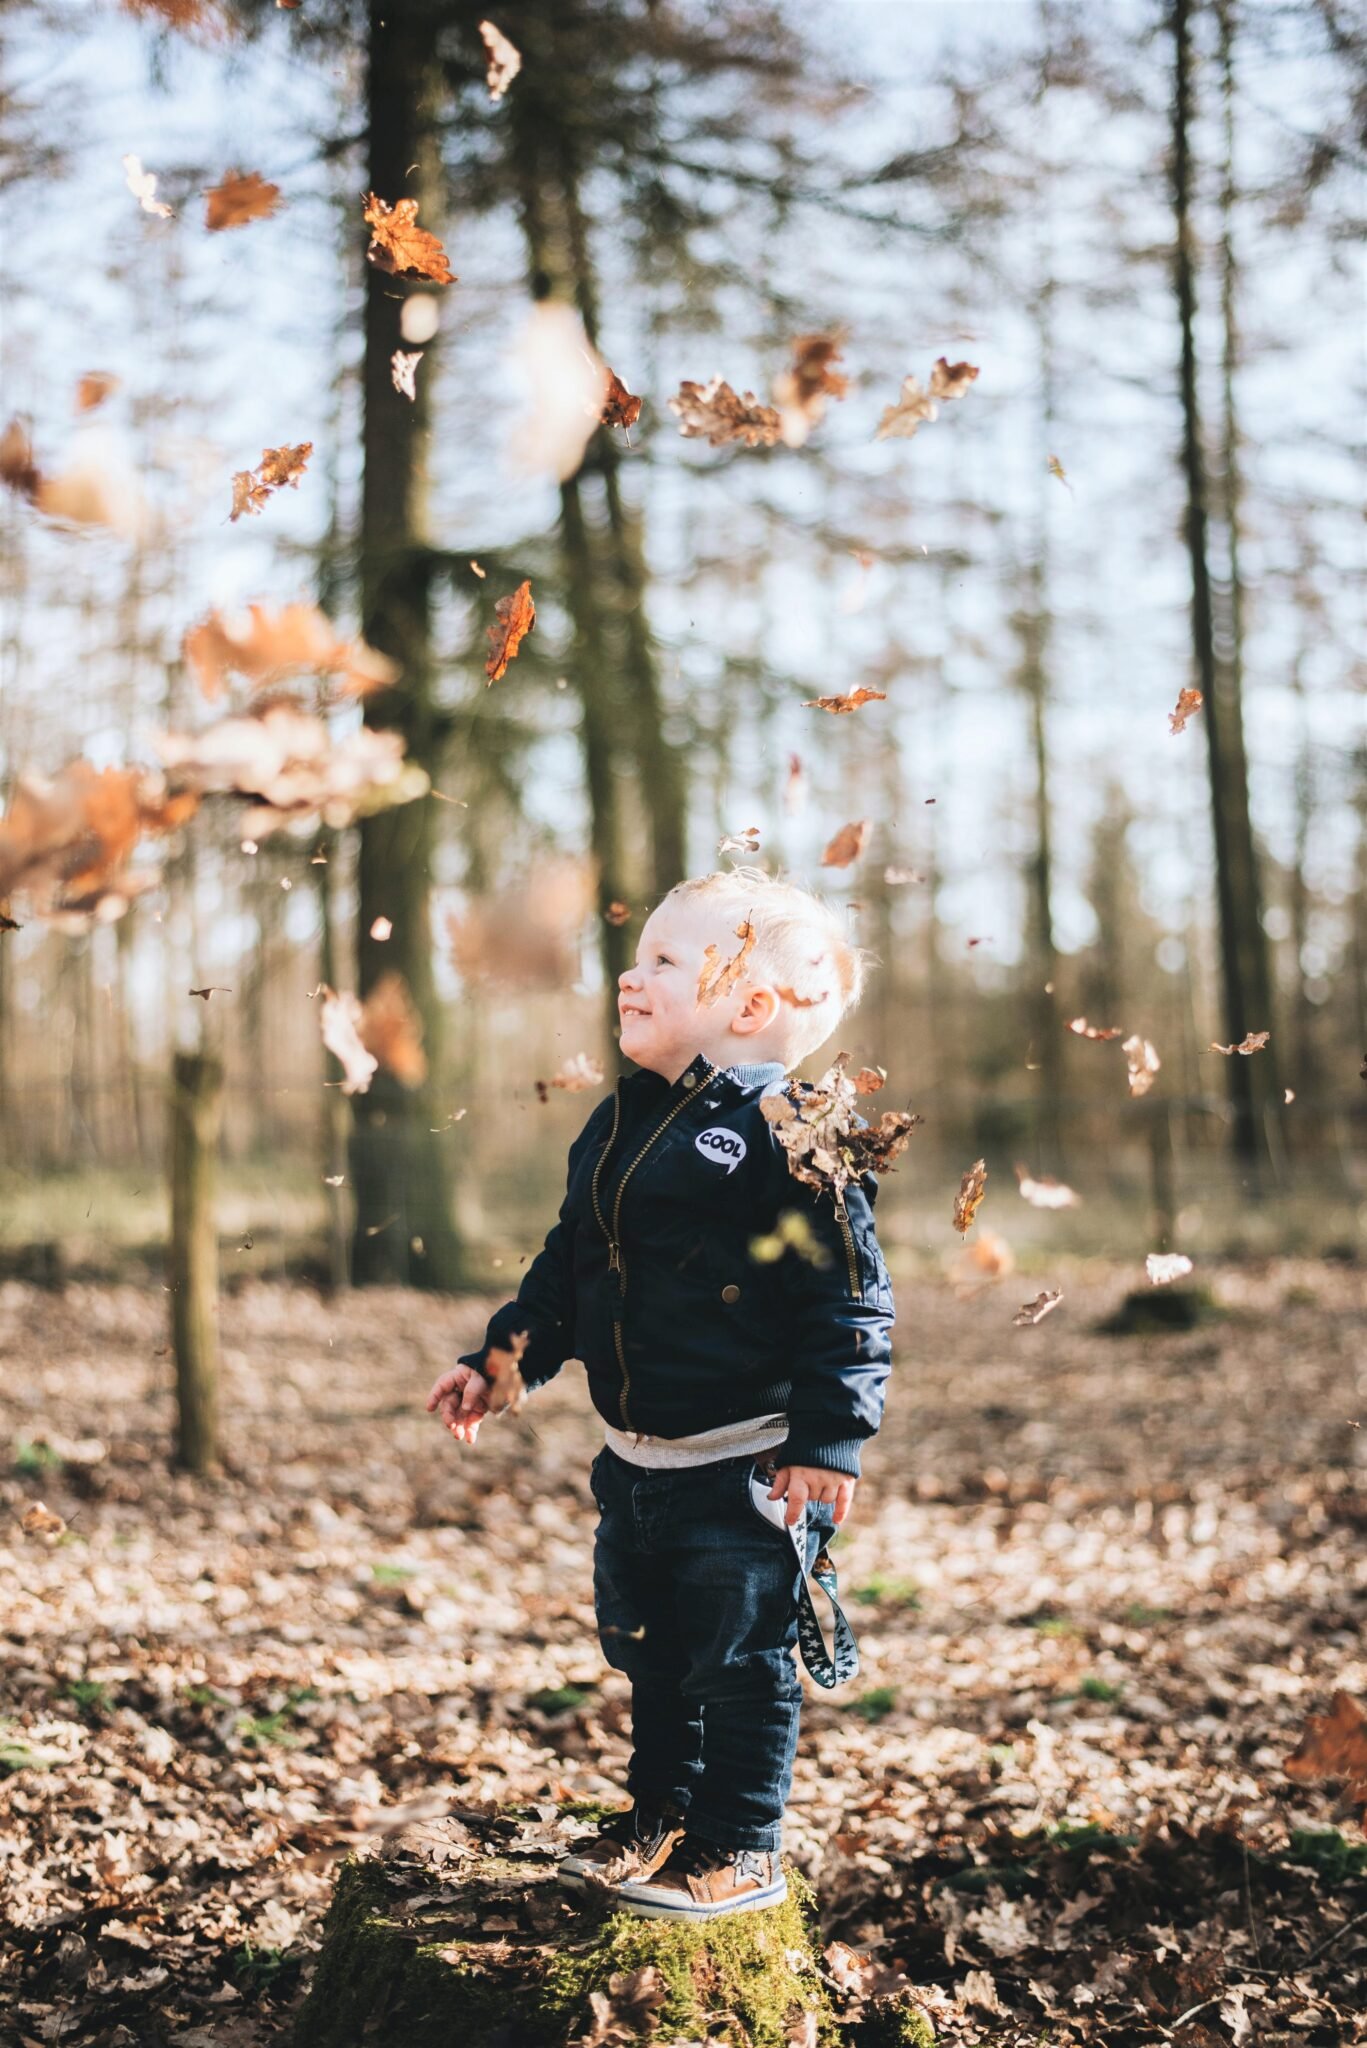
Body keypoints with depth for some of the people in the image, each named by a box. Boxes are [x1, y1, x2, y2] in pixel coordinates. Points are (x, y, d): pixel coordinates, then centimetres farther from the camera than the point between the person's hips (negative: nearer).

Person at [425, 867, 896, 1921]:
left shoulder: (788, 1134, -16)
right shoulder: (618, 1123, 8)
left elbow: (845, 1299, -17)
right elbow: (568, 1263, 18)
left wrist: (827, 1438, -20)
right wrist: (499, 1360, 14)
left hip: (747, 1466, -8)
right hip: (637, 1460, 8)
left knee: (739, 1661, 3)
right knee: (646, 1649, 19)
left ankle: (738, 1852, 19)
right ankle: (659, 1815, 37)